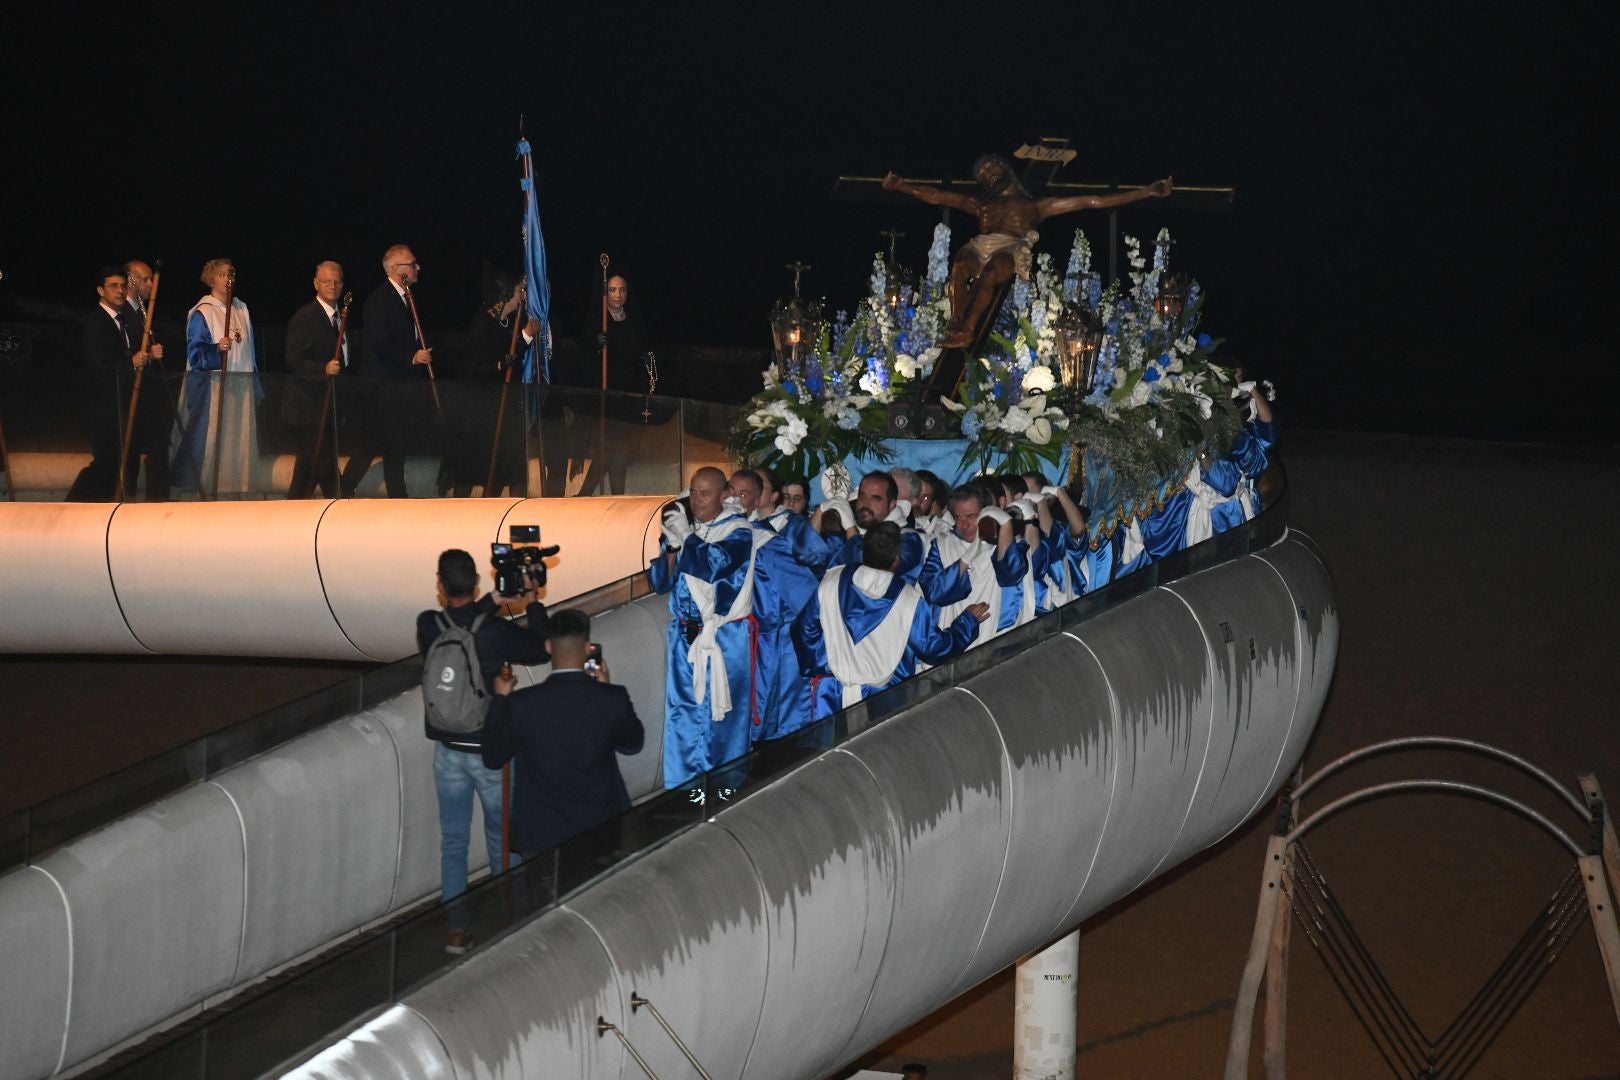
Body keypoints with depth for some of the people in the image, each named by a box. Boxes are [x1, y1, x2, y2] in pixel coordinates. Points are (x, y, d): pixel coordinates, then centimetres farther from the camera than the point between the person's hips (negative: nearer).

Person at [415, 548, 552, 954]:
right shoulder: (496, 632, -19)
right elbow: (542, 649, -5)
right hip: (491, 751, -2)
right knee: (502, 840, 12)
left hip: (449, 751, 2)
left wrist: (492, 603, 2)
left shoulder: (429, 627, -13)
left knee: (453, 841, 13)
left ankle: (457, 928, 15)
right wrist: (533, 604, 3)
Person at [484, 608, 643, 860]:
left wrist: (500, 699, 8)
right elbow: (632, 744, 7)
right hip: (601, 830, 1)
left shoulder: (522, 704, -17)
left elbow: (493, 758, -1)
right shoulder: (613, 700, -14)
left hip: (541, 833, -1)